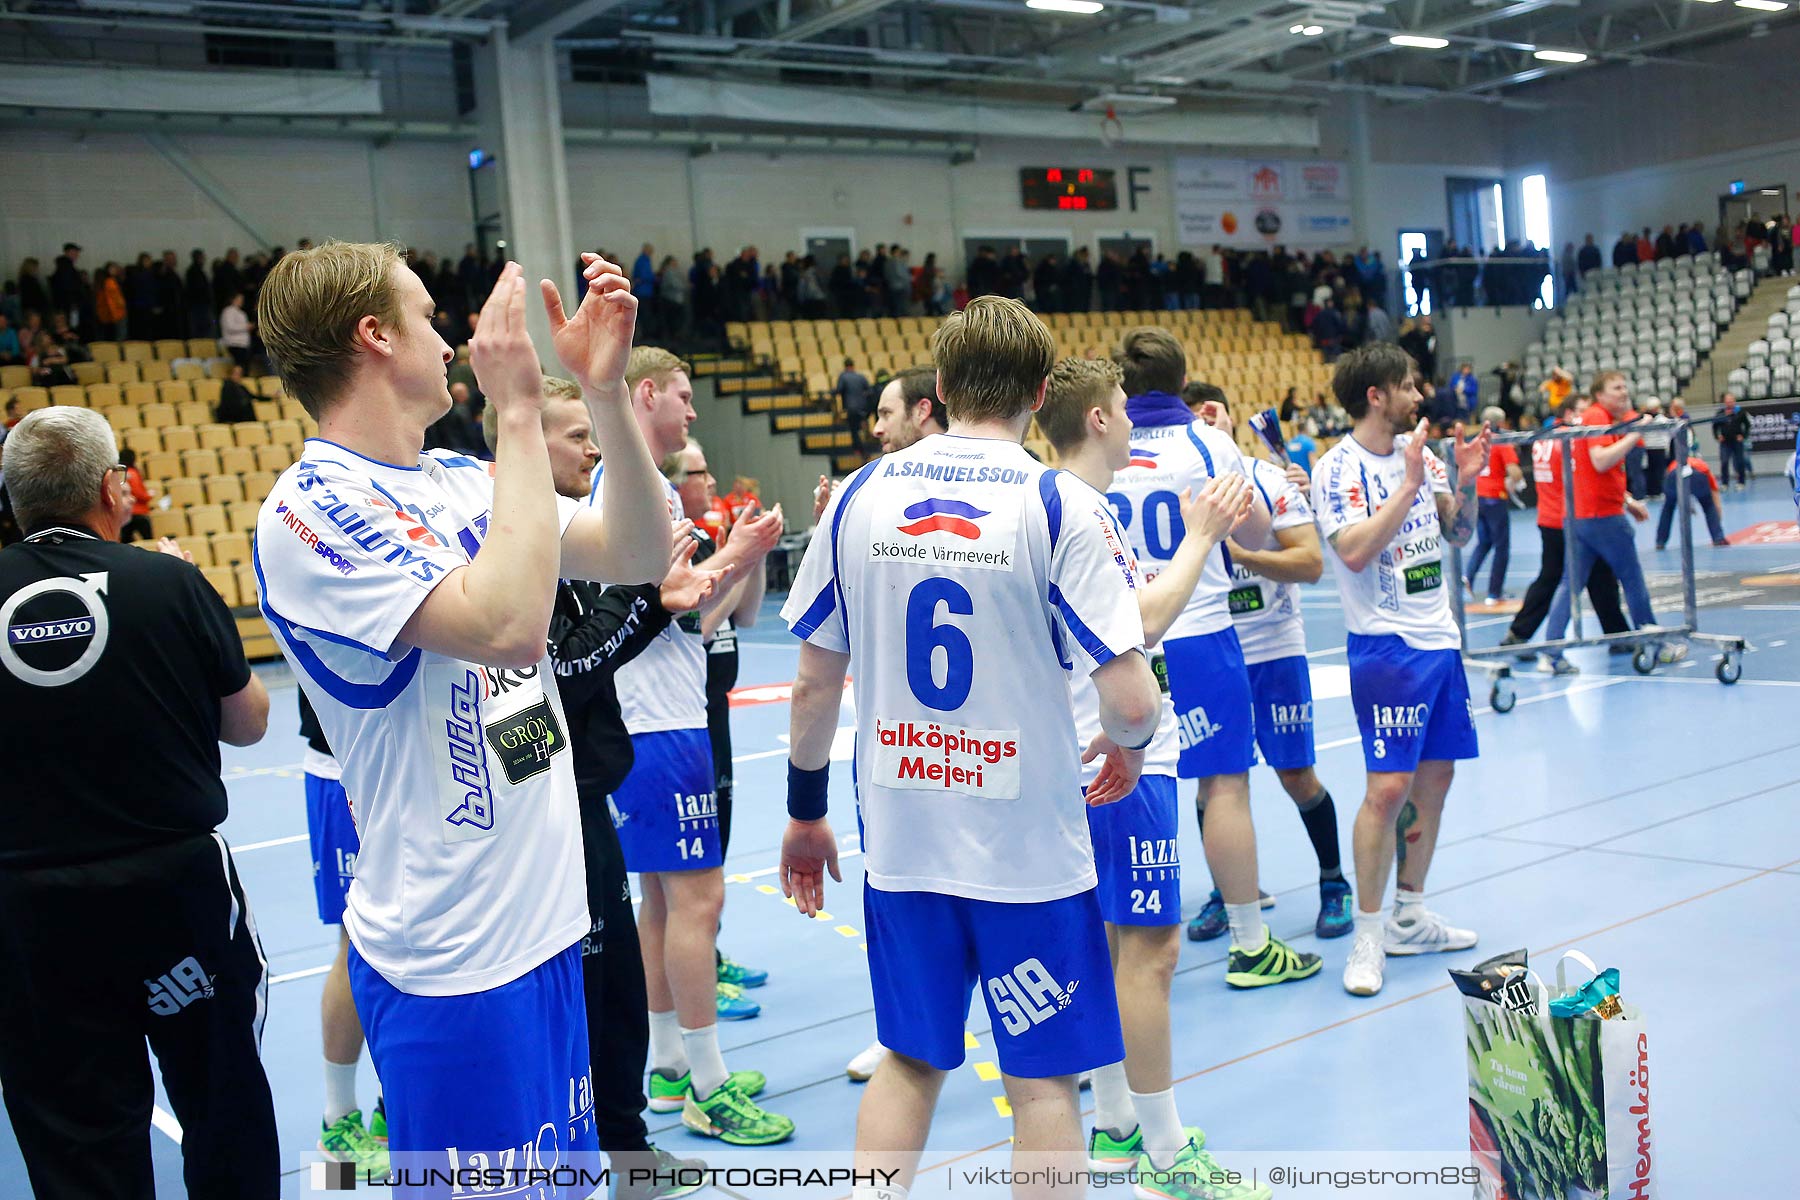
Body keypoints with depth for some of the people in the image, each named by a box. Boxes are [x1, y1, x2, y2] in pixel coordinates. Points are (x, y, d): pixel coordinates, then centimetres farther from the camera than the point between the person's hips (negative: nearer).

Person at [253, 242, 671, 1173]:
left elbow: (639, 557, 7)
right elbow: (508, 624, -28)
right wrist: (520, 412, -21)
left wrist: (605, 391, -4)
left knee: (564, 1171, 18)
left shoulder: (460, 479, 9)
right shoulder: (310, 510, -16)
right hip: (455, 965, -8)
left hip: (545, 923, 8)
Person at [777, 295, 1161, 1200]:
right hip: (1029, 850, -3)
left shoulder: (860, 496, 0)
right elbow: (1132, 702, -17)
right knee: (1042, 1083, 12)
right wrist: (1127, 747, 6)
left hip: (899, 843, 4)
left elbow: (814, 684, 4)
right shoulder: (1059, 506, -12)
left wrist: (805, 812, 17)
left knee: (908, 1062, 20)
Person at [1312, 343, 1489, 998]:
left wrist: (1466, 481, -2)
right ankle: (1368, 936, 1)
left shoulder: (1419, 452, 9)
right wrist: (1409, 485, -23)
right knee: (1389, 787, -10)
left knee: (1434, 777, 11)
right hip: (1386, 644, -7)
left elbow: (1458, 533, 15)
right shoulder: (1338, 468, -11)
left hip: (1440, 637, 7)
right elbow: (1355, 551, -22)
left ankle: (1408, 917, 24)